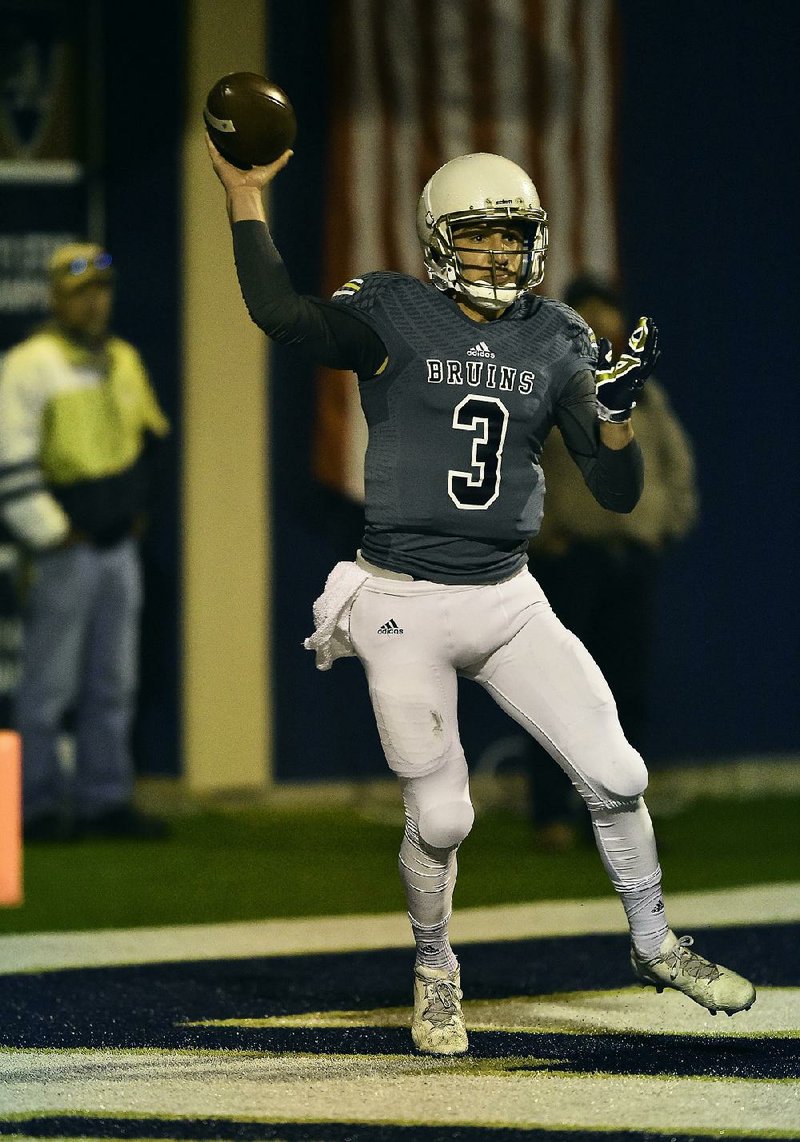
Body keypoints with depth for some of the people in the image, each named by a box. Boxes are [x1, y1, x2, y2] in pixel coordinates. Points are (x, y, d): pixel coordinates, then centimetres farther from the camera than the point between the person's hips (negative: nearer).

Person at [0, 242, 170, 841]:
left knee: (114, 684, 9)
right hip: (65, 550, -7)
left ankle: (105, 799, 15)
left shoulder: (125, 361, 12)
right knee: (50, 684, -4)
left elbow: (149, 434, 27)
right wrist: (50, 535, -14)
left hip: (119, 545, 7)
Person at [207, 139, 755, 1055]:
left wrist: (616, 412, -16)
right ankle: (435, 972, 27)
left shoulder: (556, 342, 5)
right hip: (405, 608, -3)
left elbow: (616, 492, 3)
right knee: (439, 820, -1)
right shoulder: (393, 318, -6)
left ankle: (654, 946, 23)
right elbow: (285, 318, -26)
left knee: (614, 775, -1)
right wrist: (244, 196, -28)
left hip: (509, 600, 4)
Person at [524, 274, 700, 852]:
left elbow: (679, 463, 24)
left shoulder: (645, 397, 16)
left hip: (636, 559, 4)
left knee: (629, 690, 3)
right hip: (568, 558, -4)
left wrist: (674, 519, 12)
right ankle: (554, 814, -4)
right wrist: (533, 529, -9)